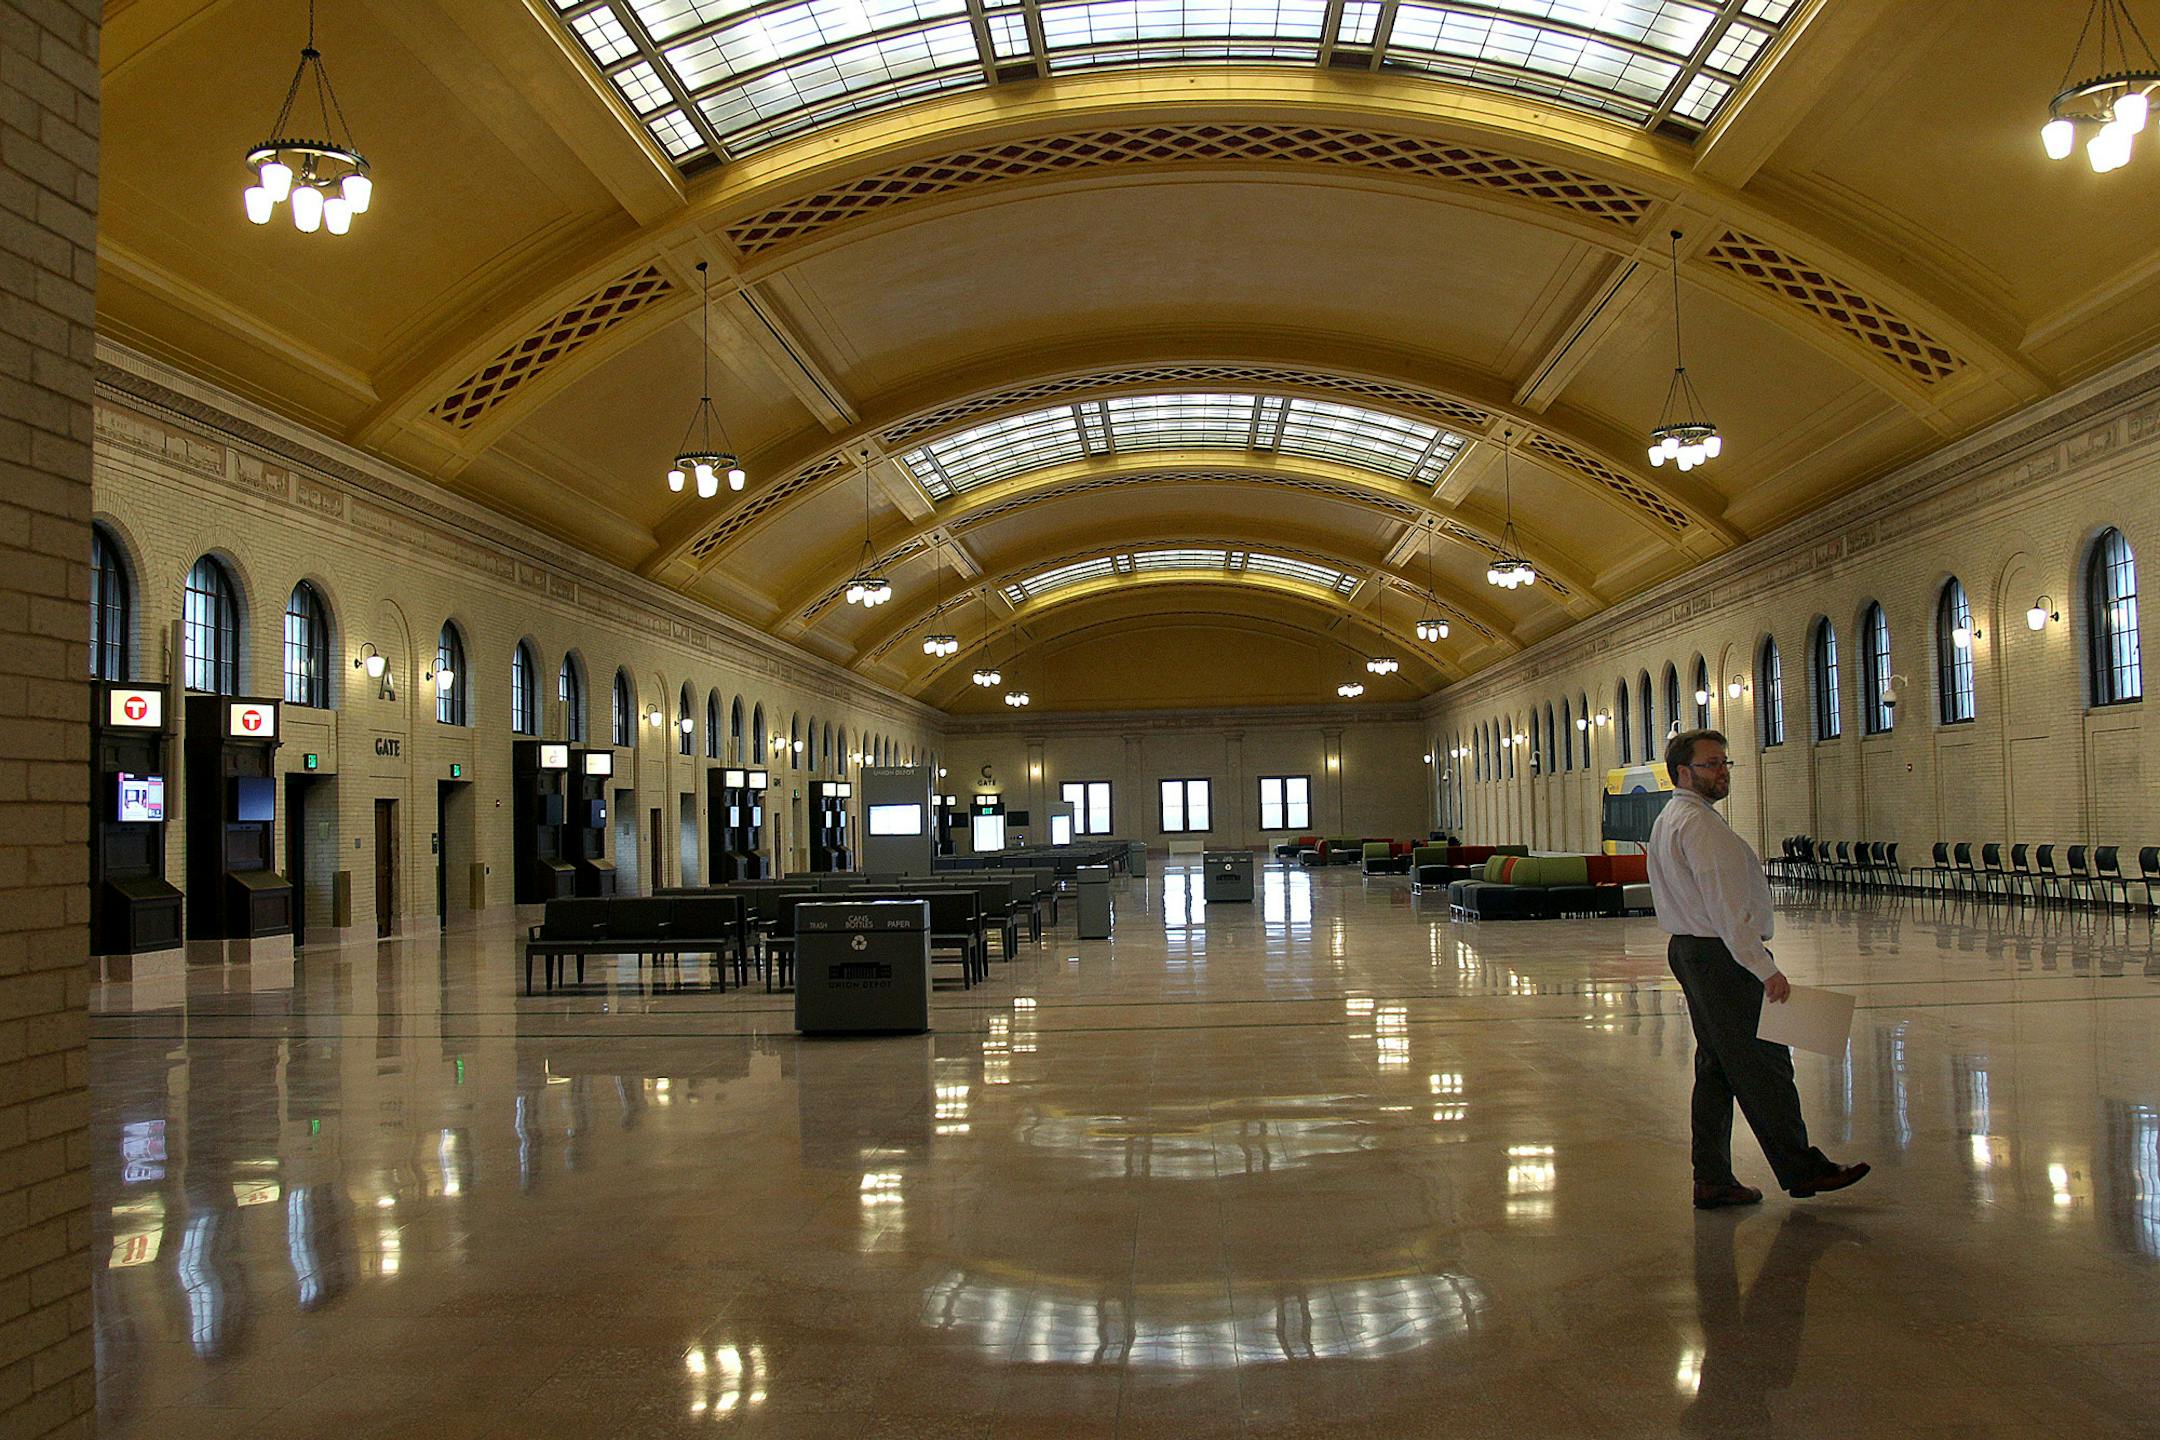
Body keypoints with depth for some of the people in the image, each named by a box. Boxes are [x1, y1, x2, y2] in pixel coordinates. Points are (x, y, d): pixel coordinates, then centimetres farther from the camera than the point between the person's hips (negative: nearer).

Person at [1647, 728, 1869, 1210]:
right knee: (1763, 1065, -2)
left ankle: (1712, 1180, 13)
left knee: (1716, 1067, 11)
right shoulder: (1698, 823, -16)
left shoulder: (1667, 822, 17)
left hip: (1689, 951, 11)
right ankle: (1802, 1169, 5)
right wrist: (1764, 967, -23)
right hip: (1721, 956, -11)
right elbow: (1725, 904, -22)